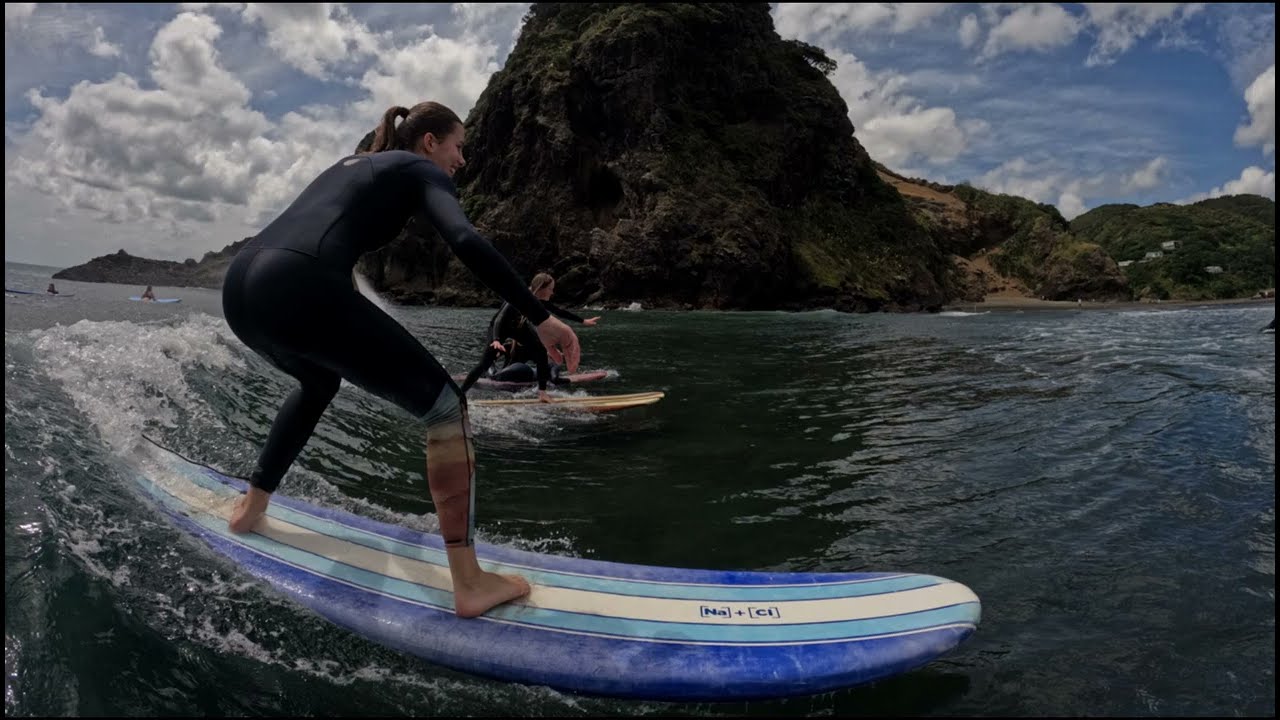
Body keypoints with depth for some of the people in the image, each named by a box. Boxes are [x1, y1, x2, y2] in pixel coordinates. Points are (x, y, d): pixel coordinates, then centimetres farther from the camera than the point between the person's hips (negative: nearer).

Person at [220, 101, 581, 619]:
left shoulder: (352, 163, 32)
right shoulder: (423, 170, 11)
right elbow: (467, 244, -9)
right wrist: (541, 318, -9)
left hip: (239, 284, 9)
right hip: (297, 290, -9)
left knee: (320, 383, 38)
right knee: (446, 407, -2)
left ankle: (251, 506, 45)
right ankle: (470, 583, -8)